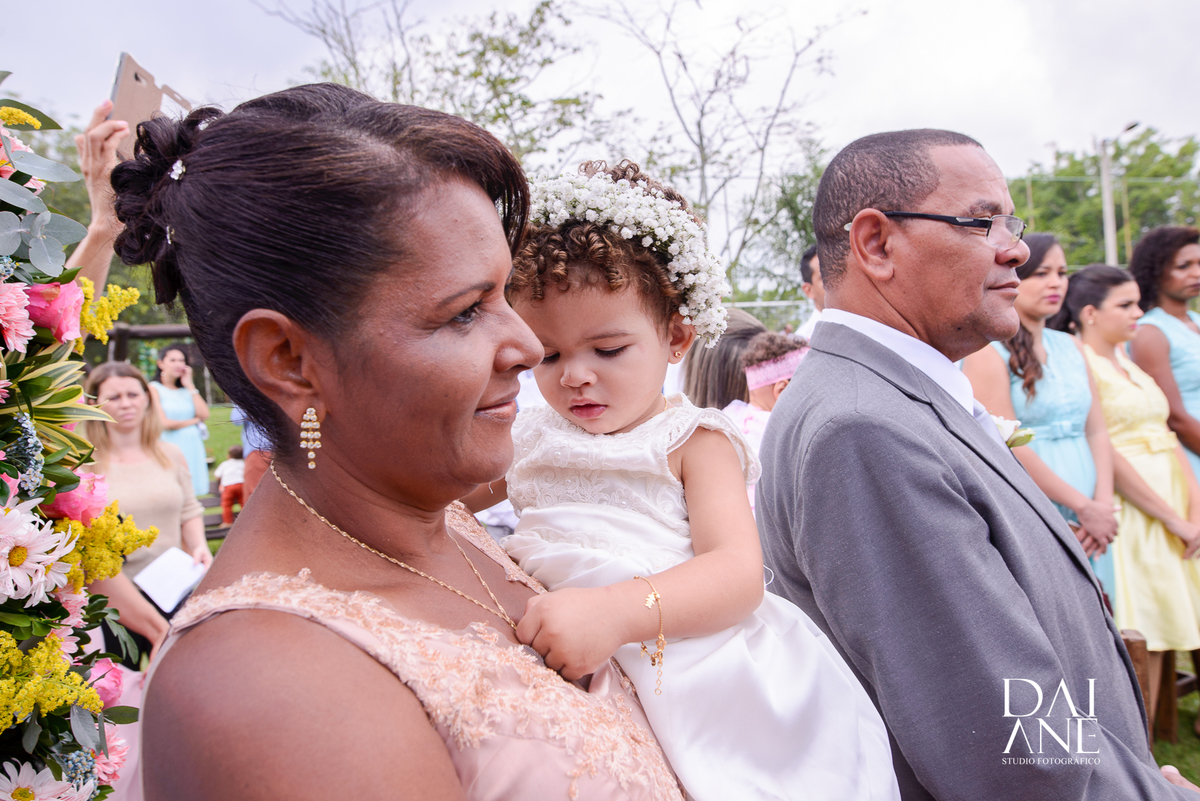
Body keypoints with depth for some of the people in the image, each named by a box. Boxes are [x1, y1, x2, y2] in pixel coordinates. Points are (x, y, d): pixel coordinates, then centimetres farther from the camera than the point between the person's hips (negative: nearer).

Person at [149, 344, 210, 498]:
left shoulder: (186, 390, 16)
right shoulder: (154, 388, 1)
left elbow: (204, 415, 0)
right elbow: (164, 423, -9)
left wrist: (190, 385, 3)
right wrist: (193, 421, 4)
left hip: (192, 450, 5)